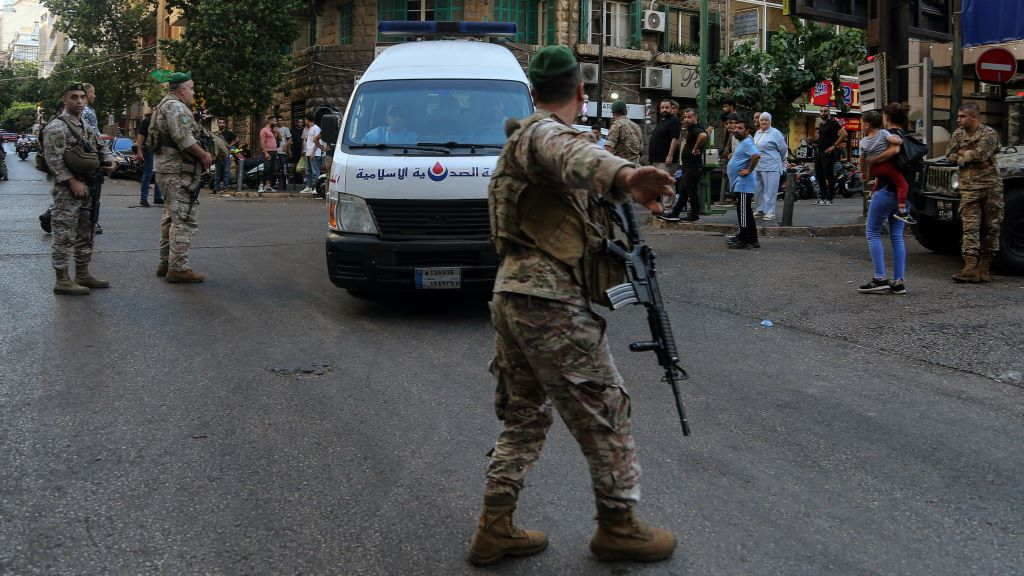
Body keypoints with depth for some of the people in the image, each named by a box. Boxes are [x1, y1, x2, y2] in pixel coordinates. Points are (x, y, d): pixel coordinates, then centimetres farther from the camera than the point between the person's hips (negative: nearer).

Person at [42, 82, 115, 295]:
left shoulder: (85, 126, 15)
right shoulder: (57, 127, -11)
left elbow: (99, 147, 26)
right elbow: (54, 159, -17)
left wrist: (109, 159, 5)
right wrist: (72, 181, -21)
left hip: (87, 188, 9)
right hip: (67, 190, -9)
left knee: (85, 233, 14)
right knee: (65, 235, -5)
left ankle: (82, 274, 24)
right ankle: (62, 280, -1)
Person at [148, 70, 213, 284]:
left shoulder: (166, 106, 21)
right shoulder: (175, 106, -13)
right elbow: (183, 138, -23)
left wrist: (201, 154, 10)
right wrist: (203, 155, -12)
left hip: (168, 169, 11)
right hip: (179, 171, -11)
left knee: (171, 218, 17)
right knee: (184, 220, -11)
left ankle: (166, 262, 24)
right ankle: (178, 268, -11)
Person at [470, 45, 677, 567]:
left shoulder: (522, 137, 20)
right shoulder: (545, 133, -12)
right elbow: (572, 155, -36)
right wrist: (624, 176, -57)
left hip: (511, 295, 10)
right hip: (552, 303, -10)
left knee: (523, 416, 17)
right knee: (605, 413, 3)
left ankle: (494, 529, 18)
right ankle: (618, 527, 15)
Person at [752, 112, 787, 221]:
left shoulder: (775, 133, -6)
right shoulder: (757, 133, 14)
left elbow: (783, 149, -1)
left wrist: (782, 160, 10)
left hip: (771, 167, -7)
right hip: (758, 166, 7)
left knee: (770, 190, -6)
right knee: (759, 190, 12)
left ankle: (770, 212, -4)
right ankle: (760, 210, 21)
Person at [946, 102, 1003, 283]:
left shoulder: (989, 134, -6)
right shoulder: (958, 134, 10)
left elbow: (980, 154, -19)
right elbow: (950, 156, 4)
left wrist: (962, 154, -4)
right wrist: (970, 156, -8)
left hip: (991, 185, -3)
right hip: (969, 188, 3)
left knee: (990, 226, 4)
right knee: (970, 227, -6)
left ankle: (985, 266, 13)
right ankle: (970, 268, -13)